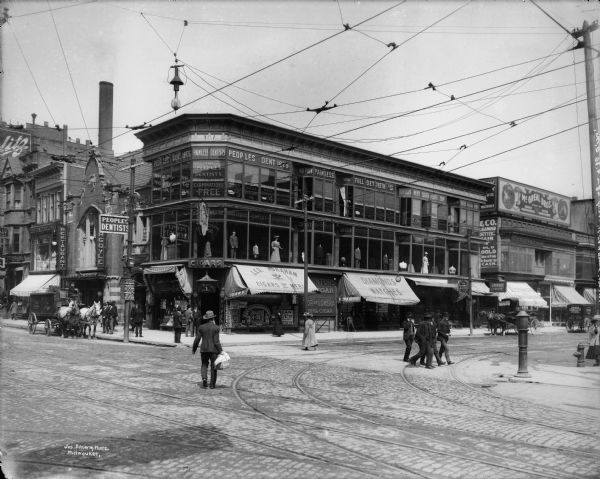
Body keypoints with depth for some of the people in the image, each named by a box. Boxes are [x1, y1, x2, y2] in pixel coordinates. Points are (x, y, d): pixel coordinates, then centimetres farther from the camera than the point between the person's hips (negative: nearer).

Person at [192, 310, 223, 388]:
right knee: (213, 367, 11)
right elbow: (216, 341, -12)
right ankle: (212, 384, 12)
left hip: (204, 349, 2)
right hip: (214, 349, -2)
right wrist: (220, 351, -8)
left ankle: (204, 378, -8)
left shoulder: (201, 327, 0)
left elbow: (197, 339, 2)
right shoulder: (216, 328, -8)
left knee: (204, 365, 16)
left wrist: (193, 349, 13)